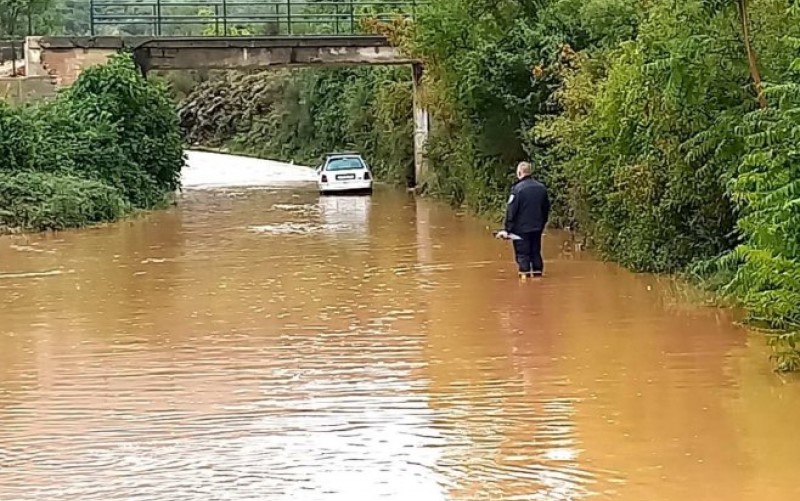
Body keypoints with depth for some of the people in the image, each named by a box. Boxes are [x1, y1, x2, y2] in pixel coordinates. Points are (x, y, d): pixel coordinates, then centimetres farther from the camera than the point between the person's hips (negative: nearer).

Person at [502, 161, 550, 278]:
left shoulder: (517, 189, -14)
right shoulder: (541, 188, 5)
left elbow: (511, 210, -14)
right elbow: (546, 209, 15)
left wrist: (508, 229, -10)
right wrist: (542, 224, 24)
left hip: (521, 228, -5)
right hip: (537, 228, 6)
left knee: (522, 254, 0)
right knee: (536, 252, 14)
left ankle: (525, 274, -5)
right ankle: (537, 272, 15)